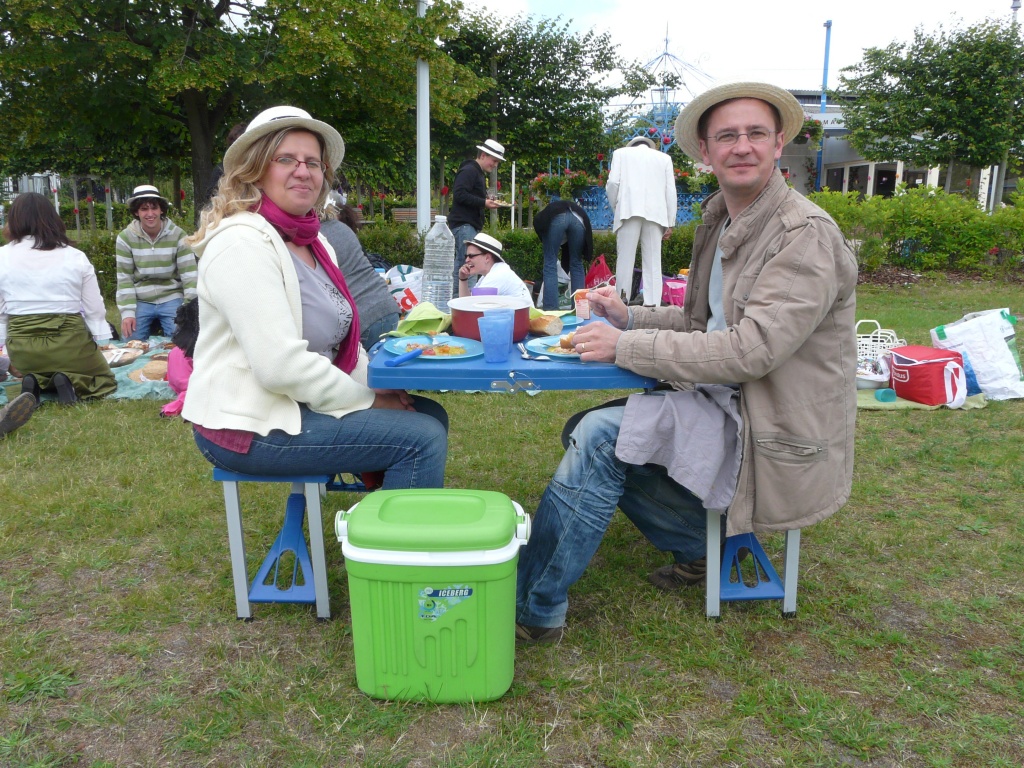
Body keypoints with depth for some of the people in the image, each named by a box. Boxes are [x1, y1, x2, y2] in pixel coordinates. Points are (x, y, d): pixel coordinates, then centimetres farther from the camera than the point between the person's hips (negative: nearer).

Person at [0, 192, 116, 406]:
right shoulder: (75, 257, -4)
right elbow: (94, 309, 0)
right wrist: (99, 343, 14)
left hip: (22, 346, 3)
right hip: (68, 340, -2)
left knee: (33, 371, 37)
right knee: (105, 379, 25)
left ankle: (36, 382, 0)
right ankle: (70, 381, -8)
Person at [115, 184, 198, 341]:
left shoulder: (178, 235, -7)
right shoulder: (125, 238, -4)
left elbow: (189, 275, -8)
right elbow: (124, 278, -1)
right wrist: (127, 312, -9)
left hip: (171, 300, -1)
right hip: (140, 302, 1)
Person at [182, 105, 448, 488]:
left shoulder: (314, 243, 11)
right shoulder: (243, 243, -18)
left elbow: (339, 339, 15)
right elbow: (281, 366, -26)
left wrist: (379, 387, -2)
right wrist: (367, 401, -15)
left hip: (299, 403, 9)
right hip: (250, 426, -9)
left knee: (431, 415, 6)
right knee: (421, 439, -14)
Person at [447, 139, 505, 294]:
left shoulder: (480, 173, 24)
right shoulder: (468, 171, -10)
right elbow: (459, 194, -21)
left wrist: (488, 201, 10)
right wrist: (484, 202, -21)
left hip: (471, 224, 11)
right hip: (463, 224, -11)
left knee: (461, 263, 11)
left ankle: (457, 297, 14)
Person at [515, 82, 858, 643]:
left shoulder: (807, 237, -18)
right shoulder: (722, 222, 10)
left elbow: (750, 349, -27)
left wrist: (627, 346, -23)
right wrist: (629, 317, 2)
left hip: (774, 439, -9)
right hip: (728, 407, 9)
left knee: (601, 435, -22)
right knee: (589, 433, 6)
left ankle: (532, 607, -8)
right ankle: (700, 546, 11)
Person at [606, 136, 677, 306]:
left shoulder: (621, 152, 17)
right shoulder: (664, 157, 21)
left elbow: (613, 182, 2)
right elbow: (671, 191, 12)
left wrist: (615, 206, 15)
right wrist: (670, 223, 11)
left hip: (629, 211, -1)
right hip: (656, 213, 2)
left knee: (625, 259, -1)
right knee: (653, 262, -2)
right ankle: (652, 305, -9)